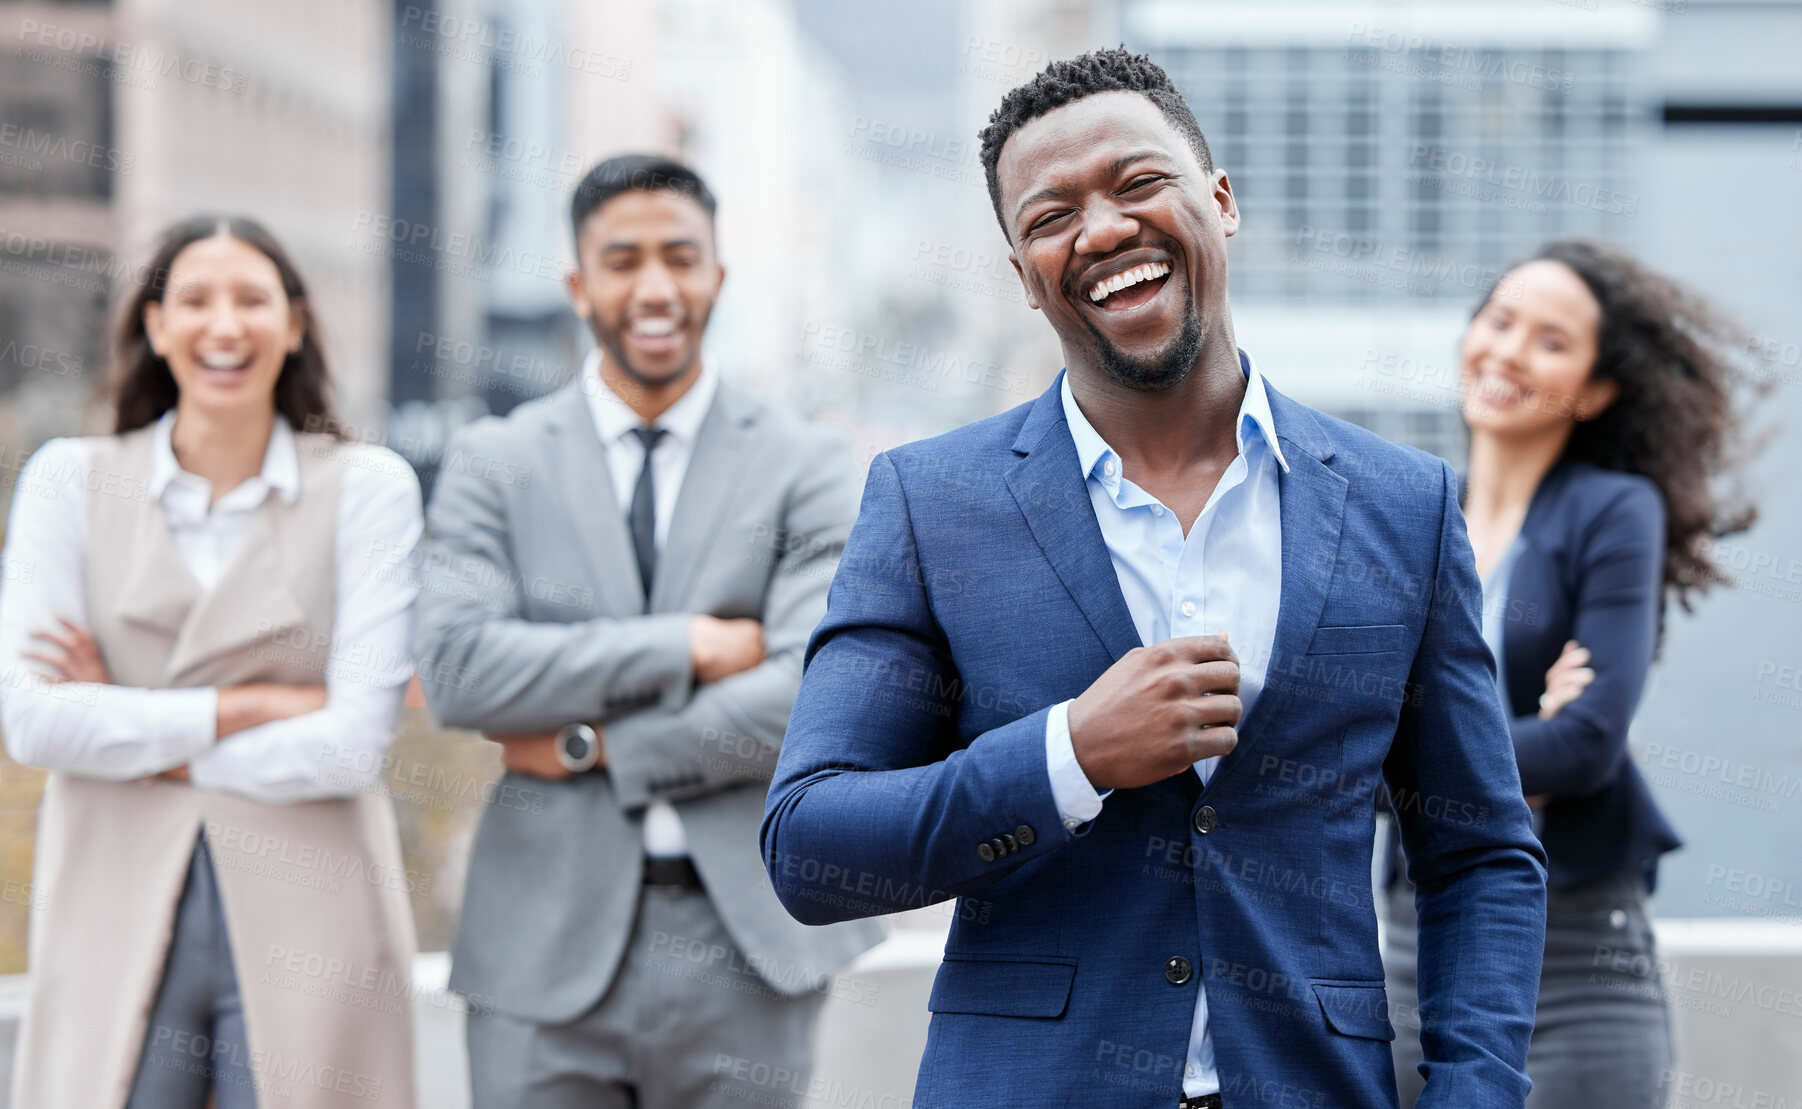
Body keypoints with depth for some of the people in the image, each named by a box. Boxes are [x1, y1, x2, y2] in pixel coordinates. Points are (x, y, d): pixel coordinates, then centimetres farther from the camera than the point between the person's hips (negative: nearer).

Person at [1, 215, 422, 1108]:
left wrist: (136, 740, -5)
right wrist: (248, 707, -8)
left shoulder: (367, 487, 2)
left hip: (306, 925, -1)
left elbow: (356, 743, -8)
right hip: (115, 925, 1)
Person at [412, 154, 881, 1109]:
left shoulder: (803, 466, 3)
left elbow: (822, 692, -9)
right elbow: (455, 668, -10)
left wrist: (595, 746, -10)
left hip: (743, 939, 0)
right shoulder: (493, 463, 5)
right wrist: (689, 645, -13)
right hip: (548, 943, 0)